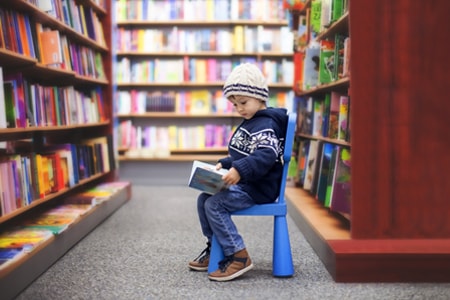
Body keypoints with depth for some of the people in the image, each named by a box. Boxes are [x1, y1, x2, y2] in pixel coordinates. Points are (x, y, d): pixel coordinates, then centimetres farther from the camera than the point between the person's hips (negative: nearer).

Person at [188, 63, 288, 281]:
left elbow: (266, 155, -33)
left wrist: (239, 170, -42)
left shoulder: (265, 125, -16)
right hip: (245, 184, 11)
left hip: (260, 188, -11)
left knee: (214, 204, -22)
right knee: (204, 198, 10)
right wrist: (225, 164, 11)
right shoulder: (249, 123, 17)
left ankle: (238, 256, -16)